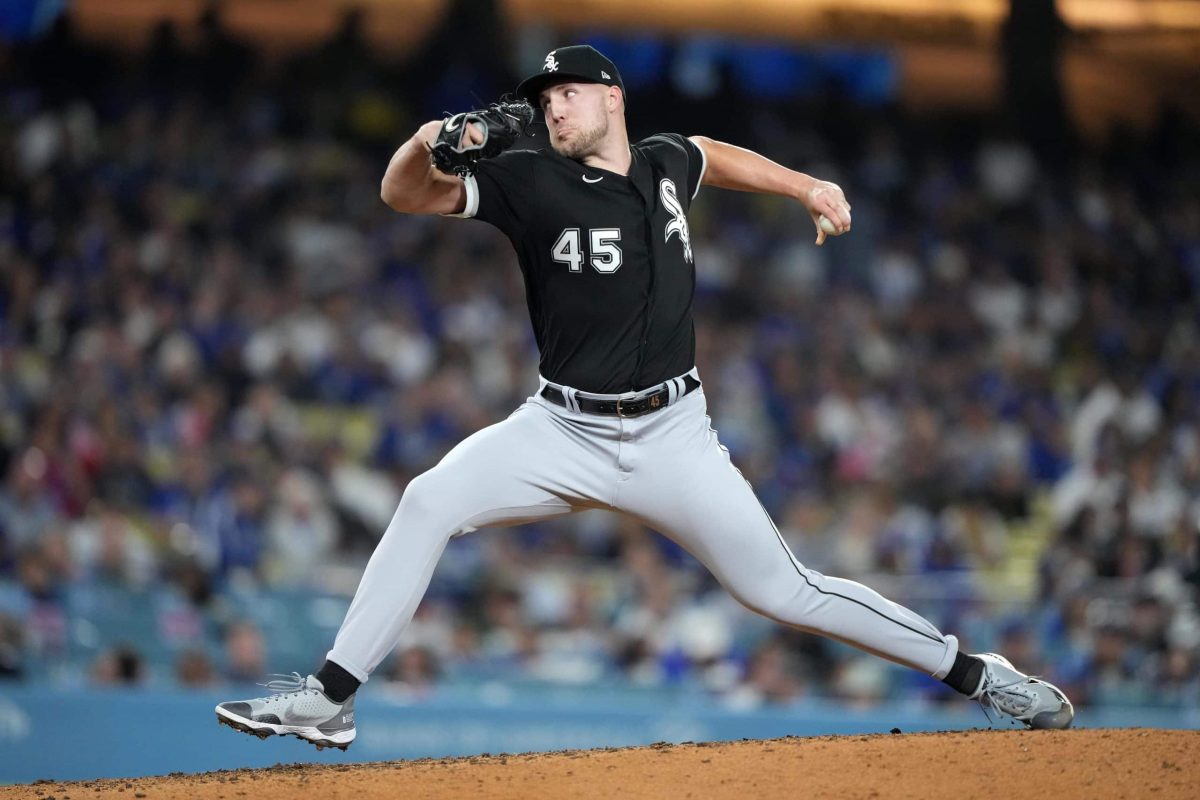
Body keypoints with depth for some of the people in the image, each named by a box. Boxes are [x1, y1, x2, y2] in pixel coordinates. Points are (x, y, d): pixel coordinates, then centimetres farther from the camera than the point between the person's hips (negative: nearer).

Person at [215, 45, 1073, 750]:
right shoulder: (530, 182, -5)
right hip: (563, 432, -1)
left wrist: (805, 186, 25)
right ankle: (329, 699, -18)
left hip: (673, 435, 1)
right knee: (430, 500, -22)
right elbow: (403, 195, -13)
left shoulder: (665, 162, 5)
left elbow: (714, 155, 30)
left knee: (783, 590, -2)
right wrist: (425, 143, -34)